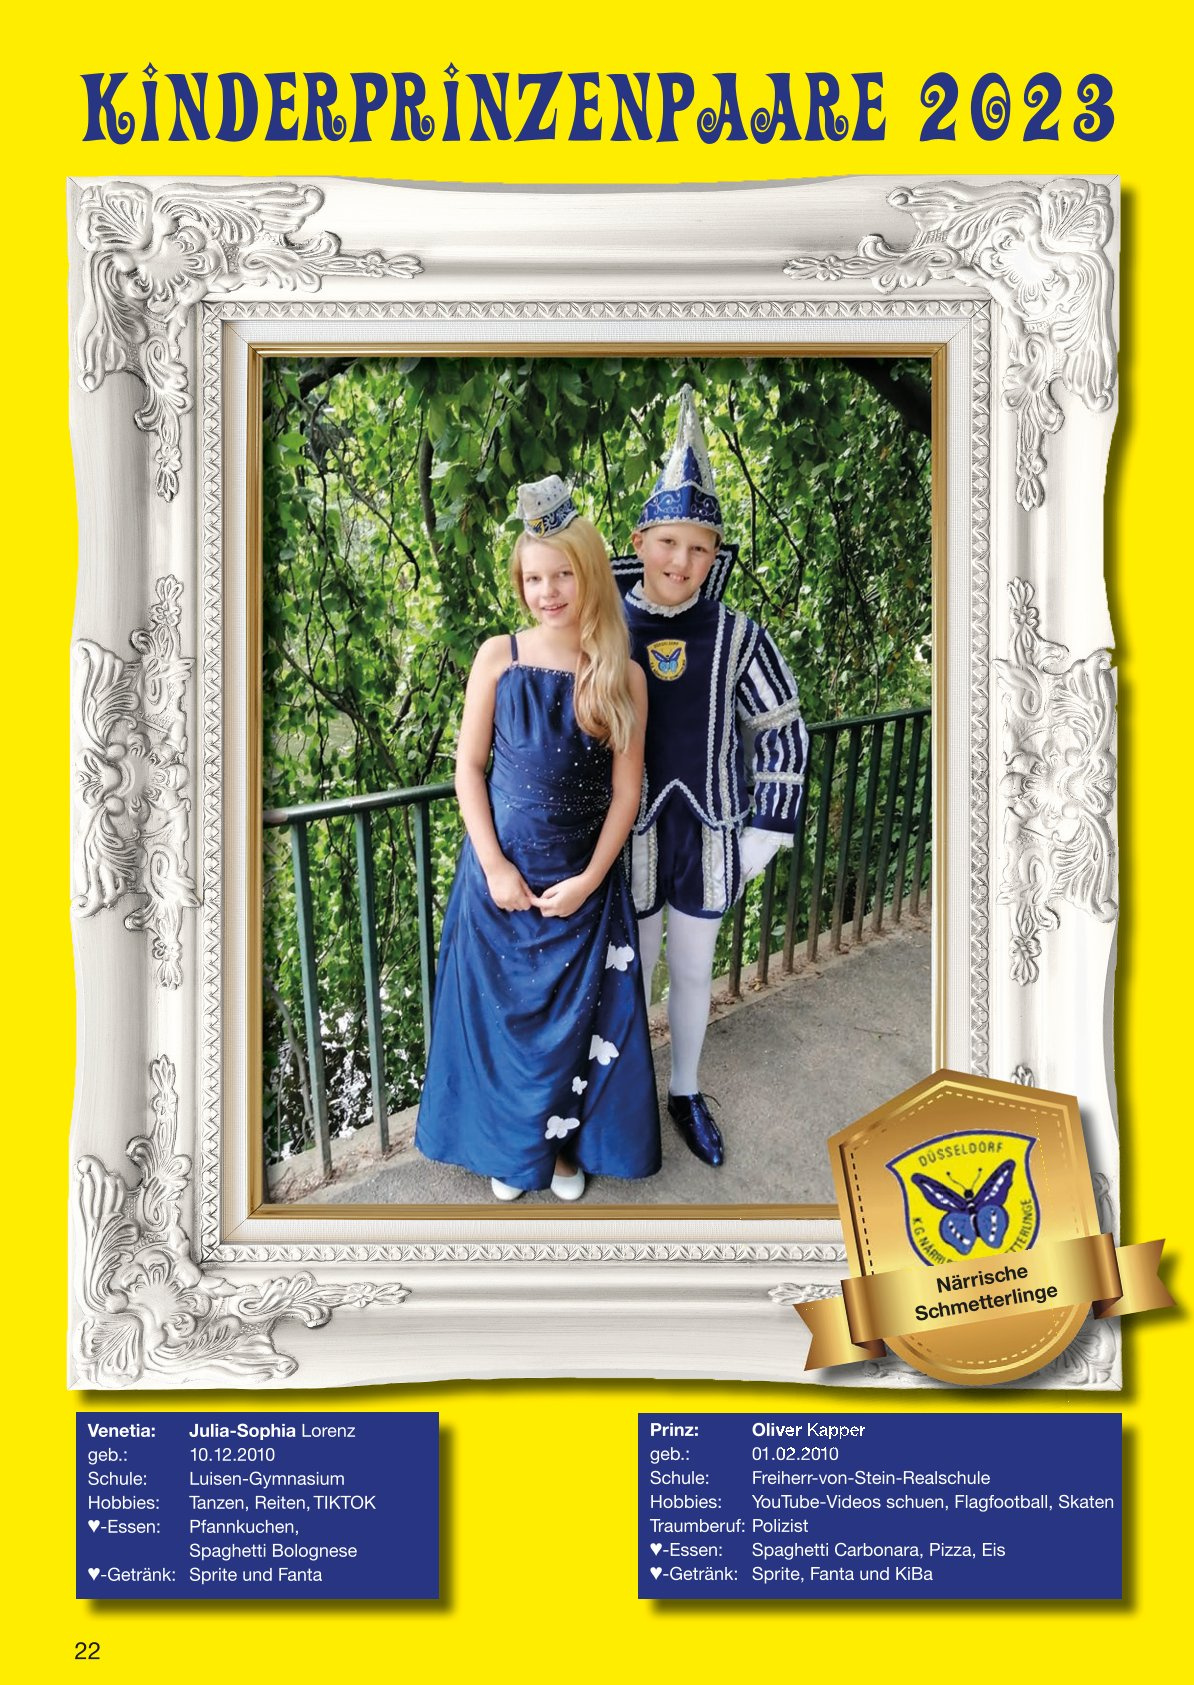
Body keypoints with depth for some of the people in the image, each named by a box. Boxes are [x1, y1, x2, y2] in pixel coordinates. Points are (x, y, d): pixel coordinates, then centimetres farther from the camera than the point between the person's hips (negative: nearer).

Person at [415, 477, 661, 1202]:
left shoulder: (624, 676, -3)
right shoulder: (499, 657, -4)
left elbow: (627, 789, -2)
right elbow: (469, 765, -2)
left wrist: (590, 878, -10)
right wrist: (495, 866, -9)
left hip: (584, 879, 0)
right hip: (503, 873, 0)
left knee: (576, 1017, 9)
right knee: (502, 1009, 9)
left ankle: (565, 1141, 31)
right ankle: (508, 1146, 29)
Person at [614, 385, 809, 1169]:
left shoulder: (737, 636, -6)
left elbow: (782, 732, 3)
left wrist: (766, 830, -1)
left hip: (707, 835, 2)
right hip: (629, 834, -1)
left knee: (694, 971, 18)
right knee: (631, 973, 12)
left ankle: (687, 1094, 37)